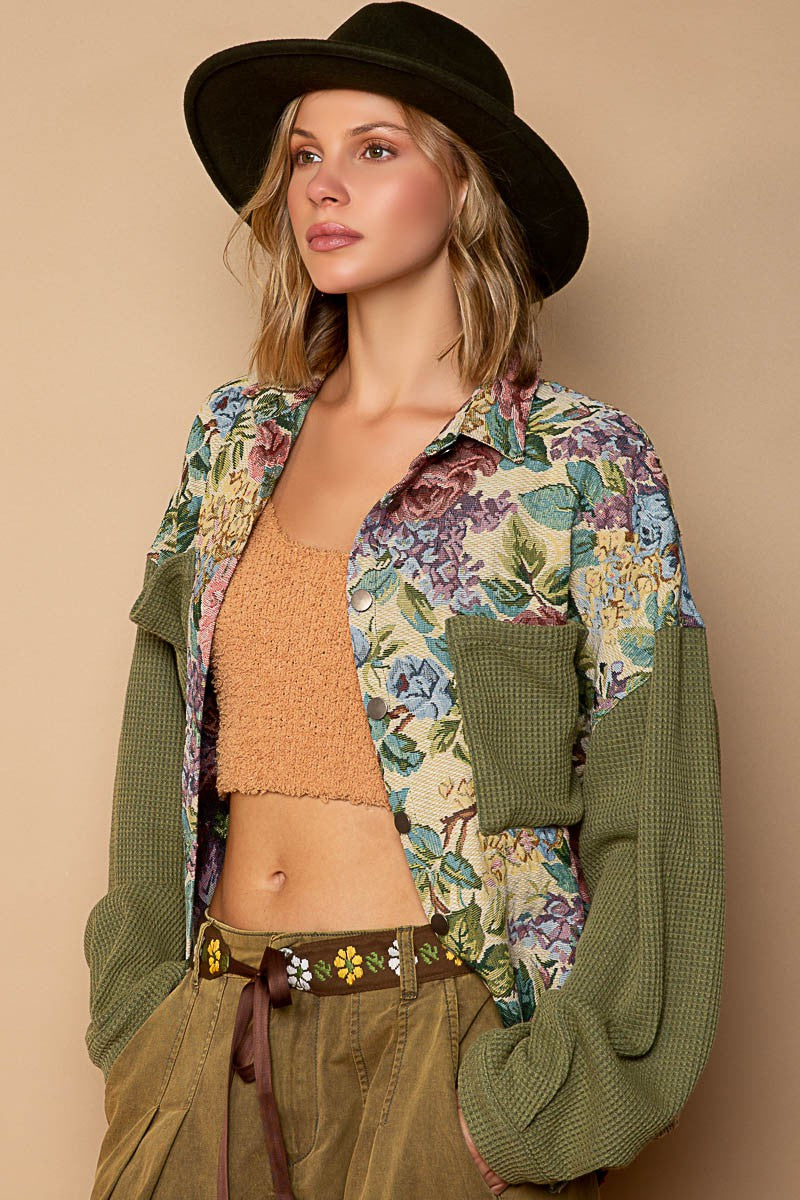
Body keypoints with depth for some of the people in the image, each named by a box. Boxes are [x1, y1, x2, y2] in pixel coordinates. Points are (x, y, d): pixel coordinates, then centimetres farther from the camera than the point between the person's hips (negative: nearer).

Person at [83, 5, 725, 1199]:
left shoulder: (583, 462, -5)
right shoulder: (238, 436, 8)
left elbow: (651, 819, -8)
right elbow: (161, 750, 10)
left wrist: (539, 1104, -12)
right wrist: (144, 1010, 3)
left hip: (447, 1046, -4)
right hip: (214, 1041, 4)